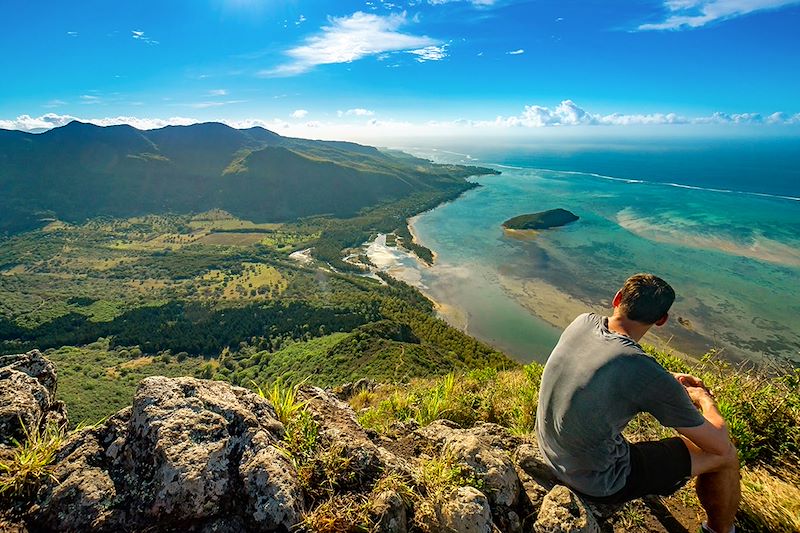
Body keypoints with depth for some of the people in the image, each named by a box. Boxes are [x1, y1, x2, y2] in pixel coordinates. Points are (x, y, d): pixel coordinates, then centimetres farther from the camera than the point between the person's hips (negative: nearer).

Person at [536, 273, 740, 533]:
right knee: (726, 455, 7)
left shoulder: (582, 323, -11)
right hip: (600, 485, -6)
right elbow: (719, 444, -14)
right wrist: (703, 397, 5)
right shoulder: (649, 376, -30)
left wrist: (672, 379, 11)